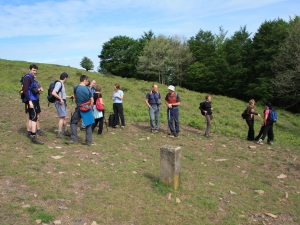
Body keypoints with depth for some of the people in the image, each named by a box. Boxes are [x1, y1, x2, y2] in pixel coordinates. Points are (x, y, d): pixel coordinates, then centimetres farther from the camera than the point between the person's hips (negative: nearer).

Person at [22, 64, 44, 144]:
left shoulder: (31, 78, 18)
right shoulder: (27, 77, -10)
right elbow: (25, 90, -19)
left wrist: (38, 90, 8)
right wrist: (30, 101, -25)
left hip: (33, 100, 10)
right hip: (30, 100, -10)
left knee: (31, 118, 12)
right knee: (34, 117, -13)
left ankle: (32, 135, 19)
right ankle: (33, 137, -14)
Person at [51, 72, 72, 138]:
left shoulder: (62, 84, 16)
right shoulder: (59, 83, -14)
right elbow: (53, 93, -25)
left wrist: (69, 97, 31)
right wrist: (60, 99, -21)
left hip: (63, 103, 10)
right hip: (59, 103, -10)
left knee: (65, 117, 16)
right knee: (62, 117, -10)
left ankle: (66, 131, 28)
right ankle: (59, 133, -6)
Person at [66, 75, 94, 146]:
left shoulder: (76, 87, -5)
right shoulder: (88, 89, -7)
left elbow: (75, 97, 9)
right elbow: (92, 101, -3)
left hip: (79, 108, 0)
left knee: (73, 122, 15)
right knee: (88, 125, 10)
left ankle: (74, 139, 7)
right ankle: (88, 141, 9)